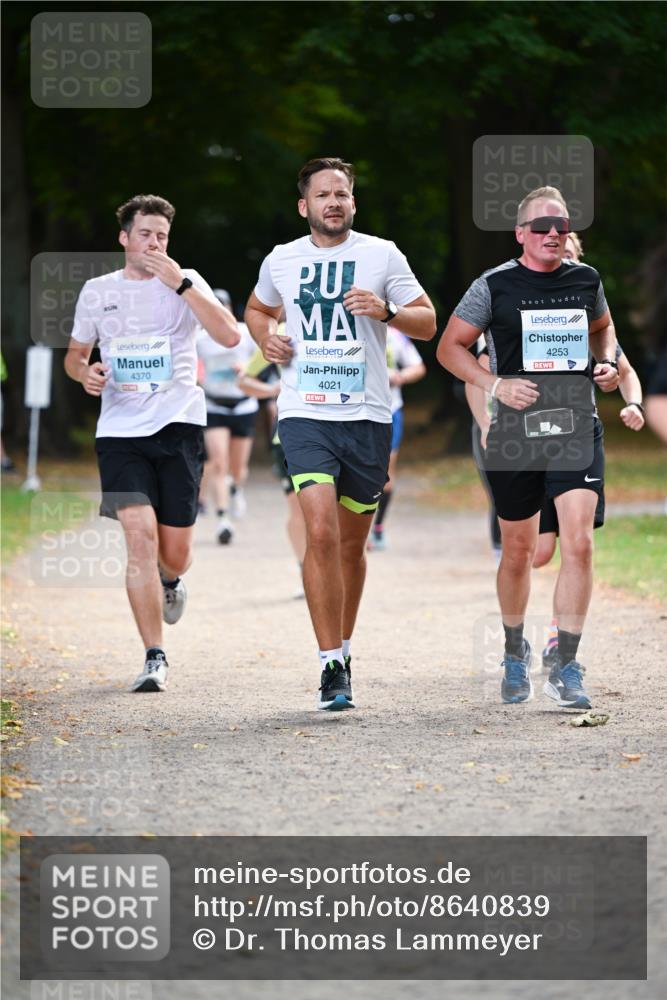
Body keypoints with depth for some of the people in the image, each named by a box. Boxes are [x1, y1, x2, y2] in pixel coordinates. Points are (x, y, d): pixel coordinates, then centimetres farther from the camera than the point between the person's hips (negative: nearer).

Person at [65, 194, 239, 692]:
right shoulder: (97, 291, 10)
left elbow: (230, 335, -11)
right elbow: (75, 354, 22)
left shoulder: (186, 283, 4)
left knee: (175, 553, 2)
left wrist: (182, 285, -17)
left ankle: (170, 581, 42)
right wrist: (85, 373, -2)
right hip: (120, 431, 1)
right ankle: (155, 659, -10)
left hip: (178, 426, -1)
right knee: (140, 536, -15)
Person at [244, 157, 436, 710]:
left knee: (352, 543, 9)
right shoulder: (281, 260, 7)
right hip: (305, 414, -1)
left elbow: (427, 322, 3)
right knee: (321, 533, -17)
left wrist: (385, 311, -16)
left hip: (367, 416, 1)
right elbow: (258, 309, 27)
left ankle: (343, 648, 29)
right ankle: (332, 665, -16)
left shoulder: (381, 255, 2)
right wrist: (266, 337, 5)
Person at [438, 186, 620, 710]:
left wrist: (609, 362, 5)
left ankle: (566, 667, -9)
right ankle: (515, 653, 31)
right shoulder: (495, 285, -2)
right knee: (519, 550, 9)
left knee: (579, 542, -14)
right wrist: (496, 384, -11)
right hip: (516, 430, -1)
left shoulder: (586, 280, 6)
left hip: (577, 429, 1)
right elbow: (450, 347, 2)